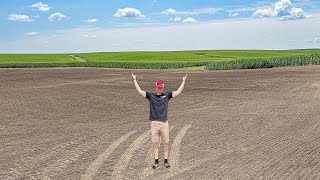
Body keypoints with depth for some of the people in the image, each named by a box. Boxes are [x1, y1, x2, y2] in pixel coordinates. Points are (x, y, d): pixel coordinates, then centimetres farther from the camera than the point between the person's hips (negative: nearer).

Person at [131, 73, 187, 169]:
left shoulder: (167, 95, 6)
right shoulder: (150, 95, 5)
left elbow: (178, 92, 3)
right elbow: (140, 91, 0)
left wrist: (183, 81, 4)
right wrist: (135, 80, 1)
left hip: (164, 123, 0)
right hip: (154, 123, 0)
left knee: (166, 142, 5)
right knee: (155, 143, 5)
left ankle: (166, 161, 16)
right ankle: (156, 161, 14)